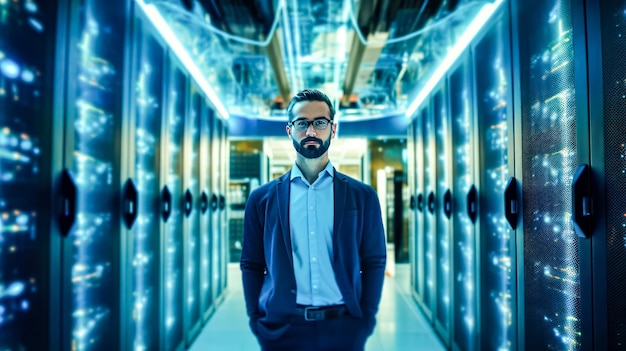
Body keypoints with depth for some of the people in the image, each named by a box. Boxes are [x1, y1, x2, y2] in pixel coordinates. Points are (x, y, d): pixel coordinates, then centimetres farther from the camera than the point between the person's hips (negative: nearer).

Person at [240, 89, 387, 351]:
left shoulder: (362, 196, 1)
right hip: (282, 329, 0)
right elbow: (251, 265, 5)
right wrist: (257, 322, -3)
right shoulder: (262, 199, 2)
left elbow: (374, 263, 3)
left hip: (343, 329, 0)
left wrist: (365, 322, -4)